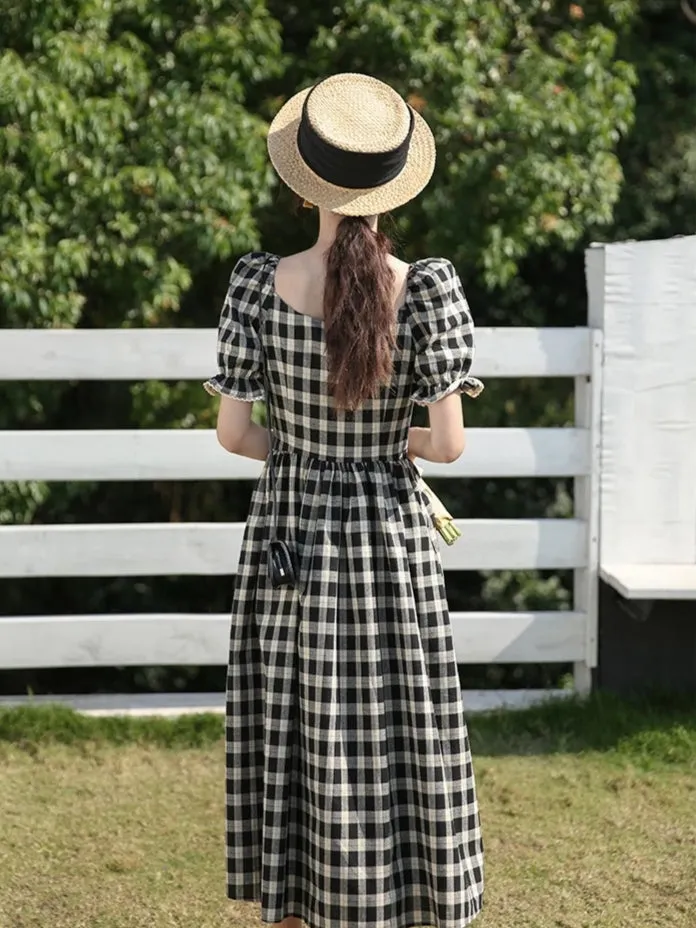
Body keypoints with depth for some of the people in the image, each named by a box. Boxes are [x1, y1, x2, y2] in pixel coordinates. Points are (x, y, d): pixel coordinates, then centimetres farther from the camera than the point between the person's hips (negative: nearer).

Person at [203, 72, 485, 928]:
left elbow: (233, 432, -6)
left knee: (290, 746, 11)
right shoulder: (428, 288, -13)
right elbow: (449, 442, -12)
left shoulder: (259, 285, -10)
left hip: (290, 536, 1)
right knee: (397, 744, 8)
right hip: (392, 543, -1)